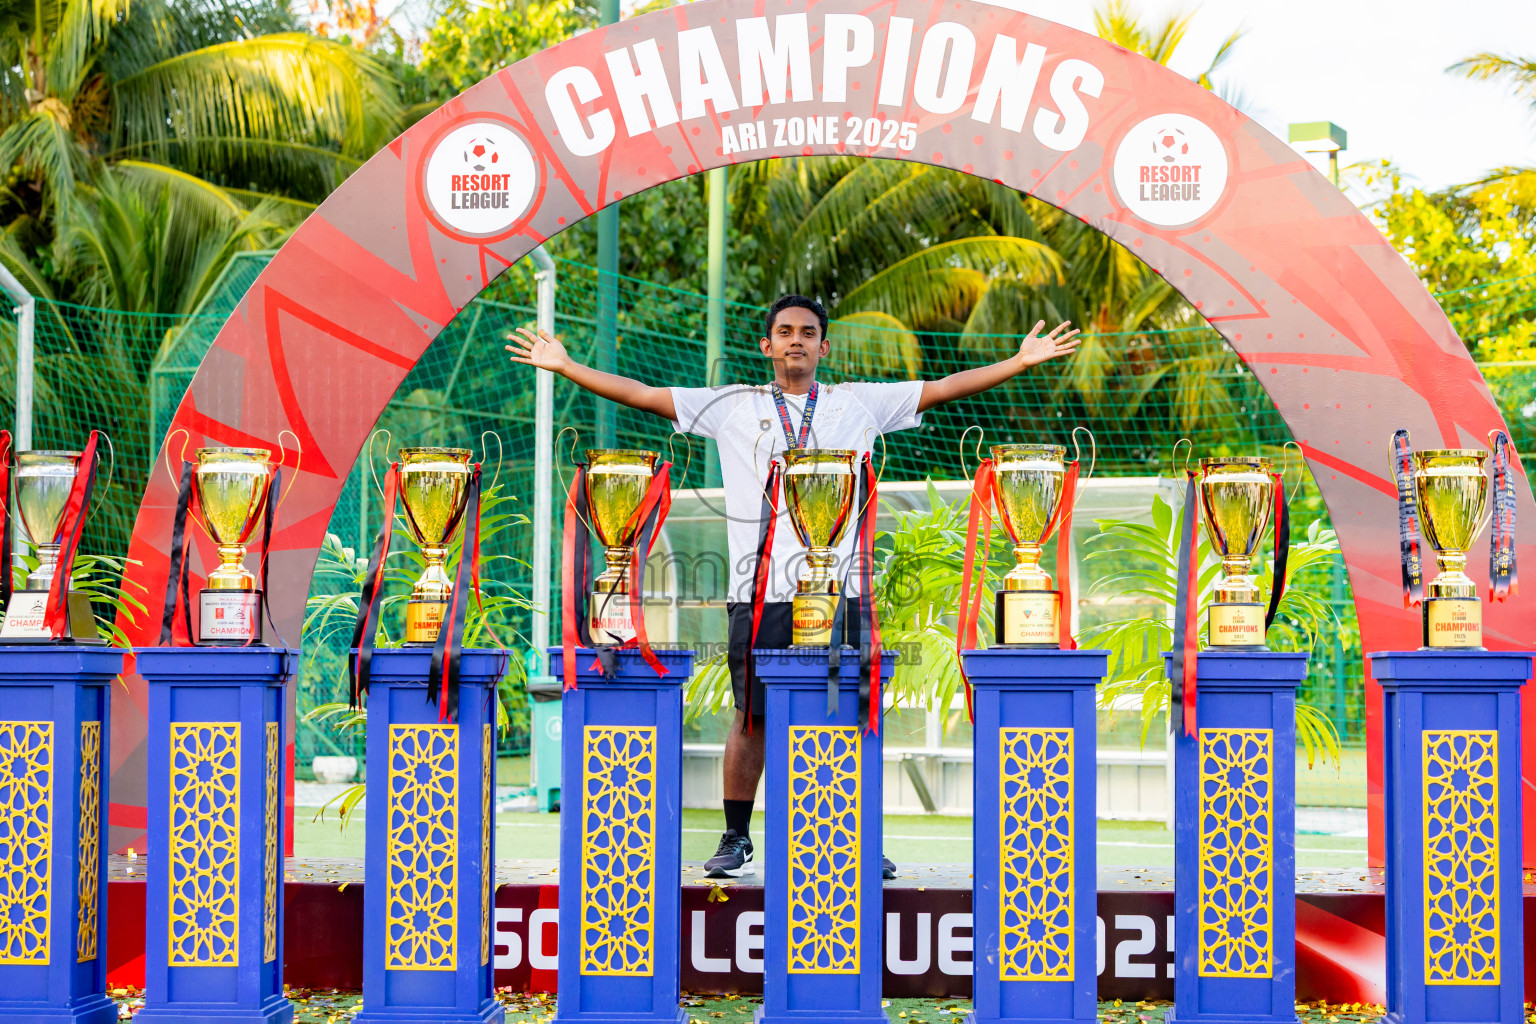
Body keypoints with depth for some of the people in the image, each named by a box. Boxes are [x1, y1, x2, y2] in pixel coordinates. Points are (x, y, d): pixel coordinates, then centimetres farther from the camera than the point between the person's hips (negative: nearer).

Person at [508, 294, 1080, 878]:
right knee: (751, 717, 2)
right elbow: (641, 395, 10)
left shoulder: (858, 404, 13)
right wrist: (566, 366, 6)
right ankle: (736, 838, 14)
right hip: (758, 590, -1)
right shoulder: (734, 407, 11)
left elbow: (944, 389, 13)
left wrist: (1021, 362, 9)